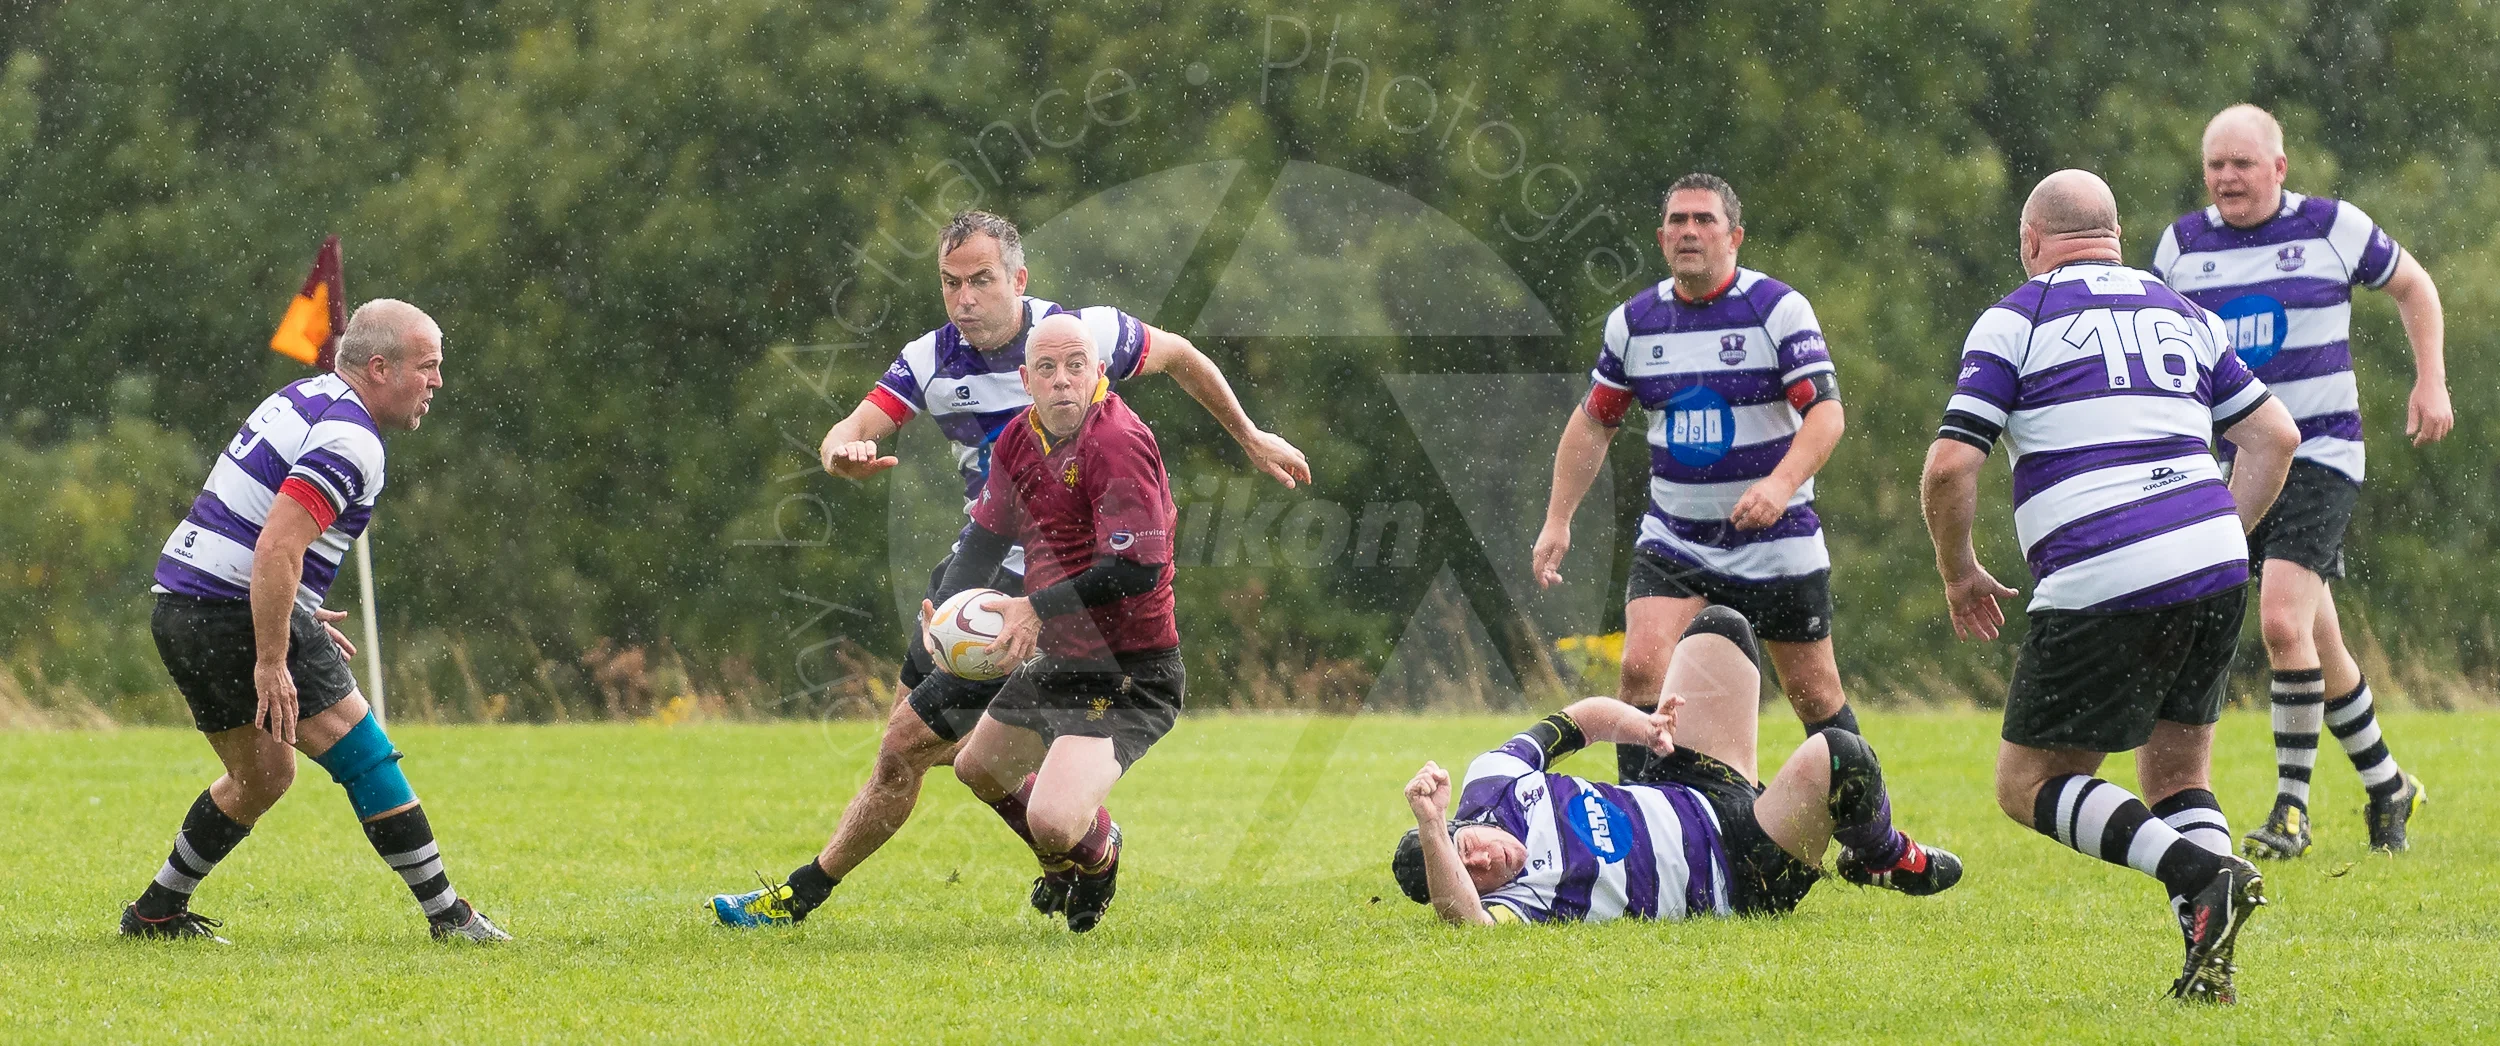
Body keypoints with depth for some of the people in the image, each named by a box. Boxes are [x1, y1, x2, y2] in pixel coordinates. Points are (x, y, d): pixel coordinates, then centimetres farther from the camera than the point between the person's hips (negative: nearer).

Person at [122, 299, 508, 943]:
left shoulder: (304, 400, 16)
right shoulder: (351, 440, -15)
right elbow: (276, 548, -26)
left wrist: (300, 615, 27)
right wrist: (271, 662, -25)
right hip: (241, 616, -10)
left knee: (263, 777, 22)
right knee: (365, 756, -5)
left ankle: (157, 912, 25)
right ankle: (447, 915, -4)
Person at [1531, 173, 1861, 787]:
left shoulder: (1779, 309, -10)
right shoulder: (1633, 322, 3)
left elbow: (1826, 412, -17)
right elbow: (1593, 422, 14)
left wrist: (1780, 484, -34)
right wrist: (1558, 520, 6)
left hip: (1777, 543, -3)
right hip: (1672, 542, 3)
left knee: (1813, 693, 4)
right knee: (1642, 666, -17)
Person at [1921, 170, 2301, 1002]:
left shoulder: (2015, 320, 3)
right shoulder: (2179, 314, 20)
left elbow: (1950, 467, -4)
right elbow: (2275, 437, 18)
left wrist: (1959, 572, 11)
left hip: (2099, 589, -6)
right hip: (2214, 571, 6)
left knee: (2029, 785, 5)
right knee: (2177, 775, 19)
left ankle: (2203, 873, -17)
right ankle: (2208, 963, -2)